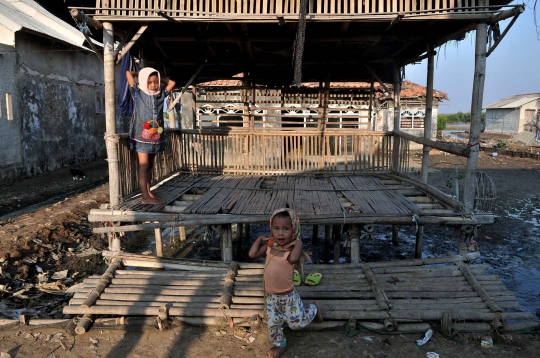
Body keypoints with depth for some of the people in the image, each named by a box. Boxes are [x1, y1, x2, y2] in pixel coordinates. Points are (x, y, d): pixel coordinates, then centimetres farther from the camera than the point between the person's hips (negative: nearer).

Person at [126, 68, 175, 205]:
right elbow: (128, 73, -6)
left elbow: (171, 83, 17)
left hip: (156, 136, 5)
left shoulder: (161, 94, 8)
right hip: (141, 135, -5)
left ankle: (148, 192, 18)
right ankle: (145, 197, -8)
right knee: (143, 165, -7)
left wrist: (158, 78, 13)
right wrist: (141, 74, 10)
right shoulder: (138, 93, -2)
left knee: (150, 165, 11)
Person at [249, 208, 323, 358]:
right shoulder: (269, 245, -6)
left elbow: (293, 258, -43)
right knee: (273, 324, 15)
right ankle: (279, 345, 43)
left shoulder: (292, 248, -21)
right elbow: (252, 254, -12)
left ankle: (313, 308, 37)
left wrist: (298, 242, -32)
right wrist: (260, 238, -9)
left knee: (297, 323, 9)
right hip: (271, 296, 4)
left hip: (288, 295, -4)